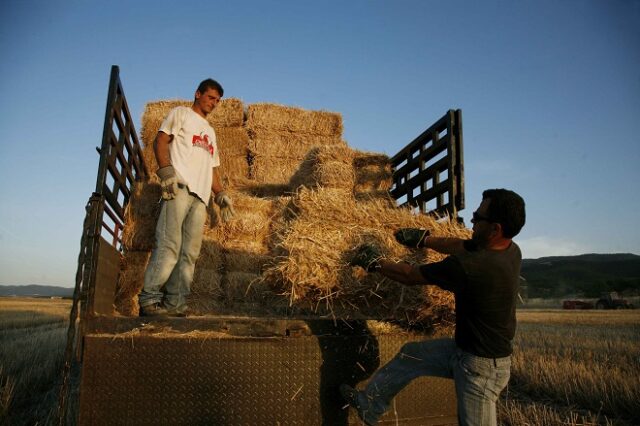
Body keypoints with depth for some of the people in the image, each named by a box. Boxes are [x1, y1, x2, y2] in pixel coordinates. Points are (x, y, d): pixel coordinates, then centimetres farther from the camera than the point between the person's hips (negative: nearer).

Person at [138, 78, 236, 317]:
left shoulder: (210, 132, 34)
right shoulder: (181, 113, 16)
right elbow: (161, 140, 1)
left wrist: (220, 194, 17)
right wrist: (166, 171, -15)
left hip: (201, 195, 6)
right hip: (179, 186, -6)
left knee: (190, 253, -3)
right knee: (169, 245, -17)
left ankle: (175, 304, -2)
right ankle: (149, 299, -14)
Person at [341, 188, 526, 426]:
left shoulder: (472, 266, -33)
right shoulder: (510, 250, -7)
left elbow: (410, 276, -19)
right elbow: (462, 246, 12)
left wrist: (374, 263, -4)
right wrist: (425, 240, 22)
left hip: (482, 366, -9)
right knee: (410, 355, 17)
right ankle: (369, 406, 33)